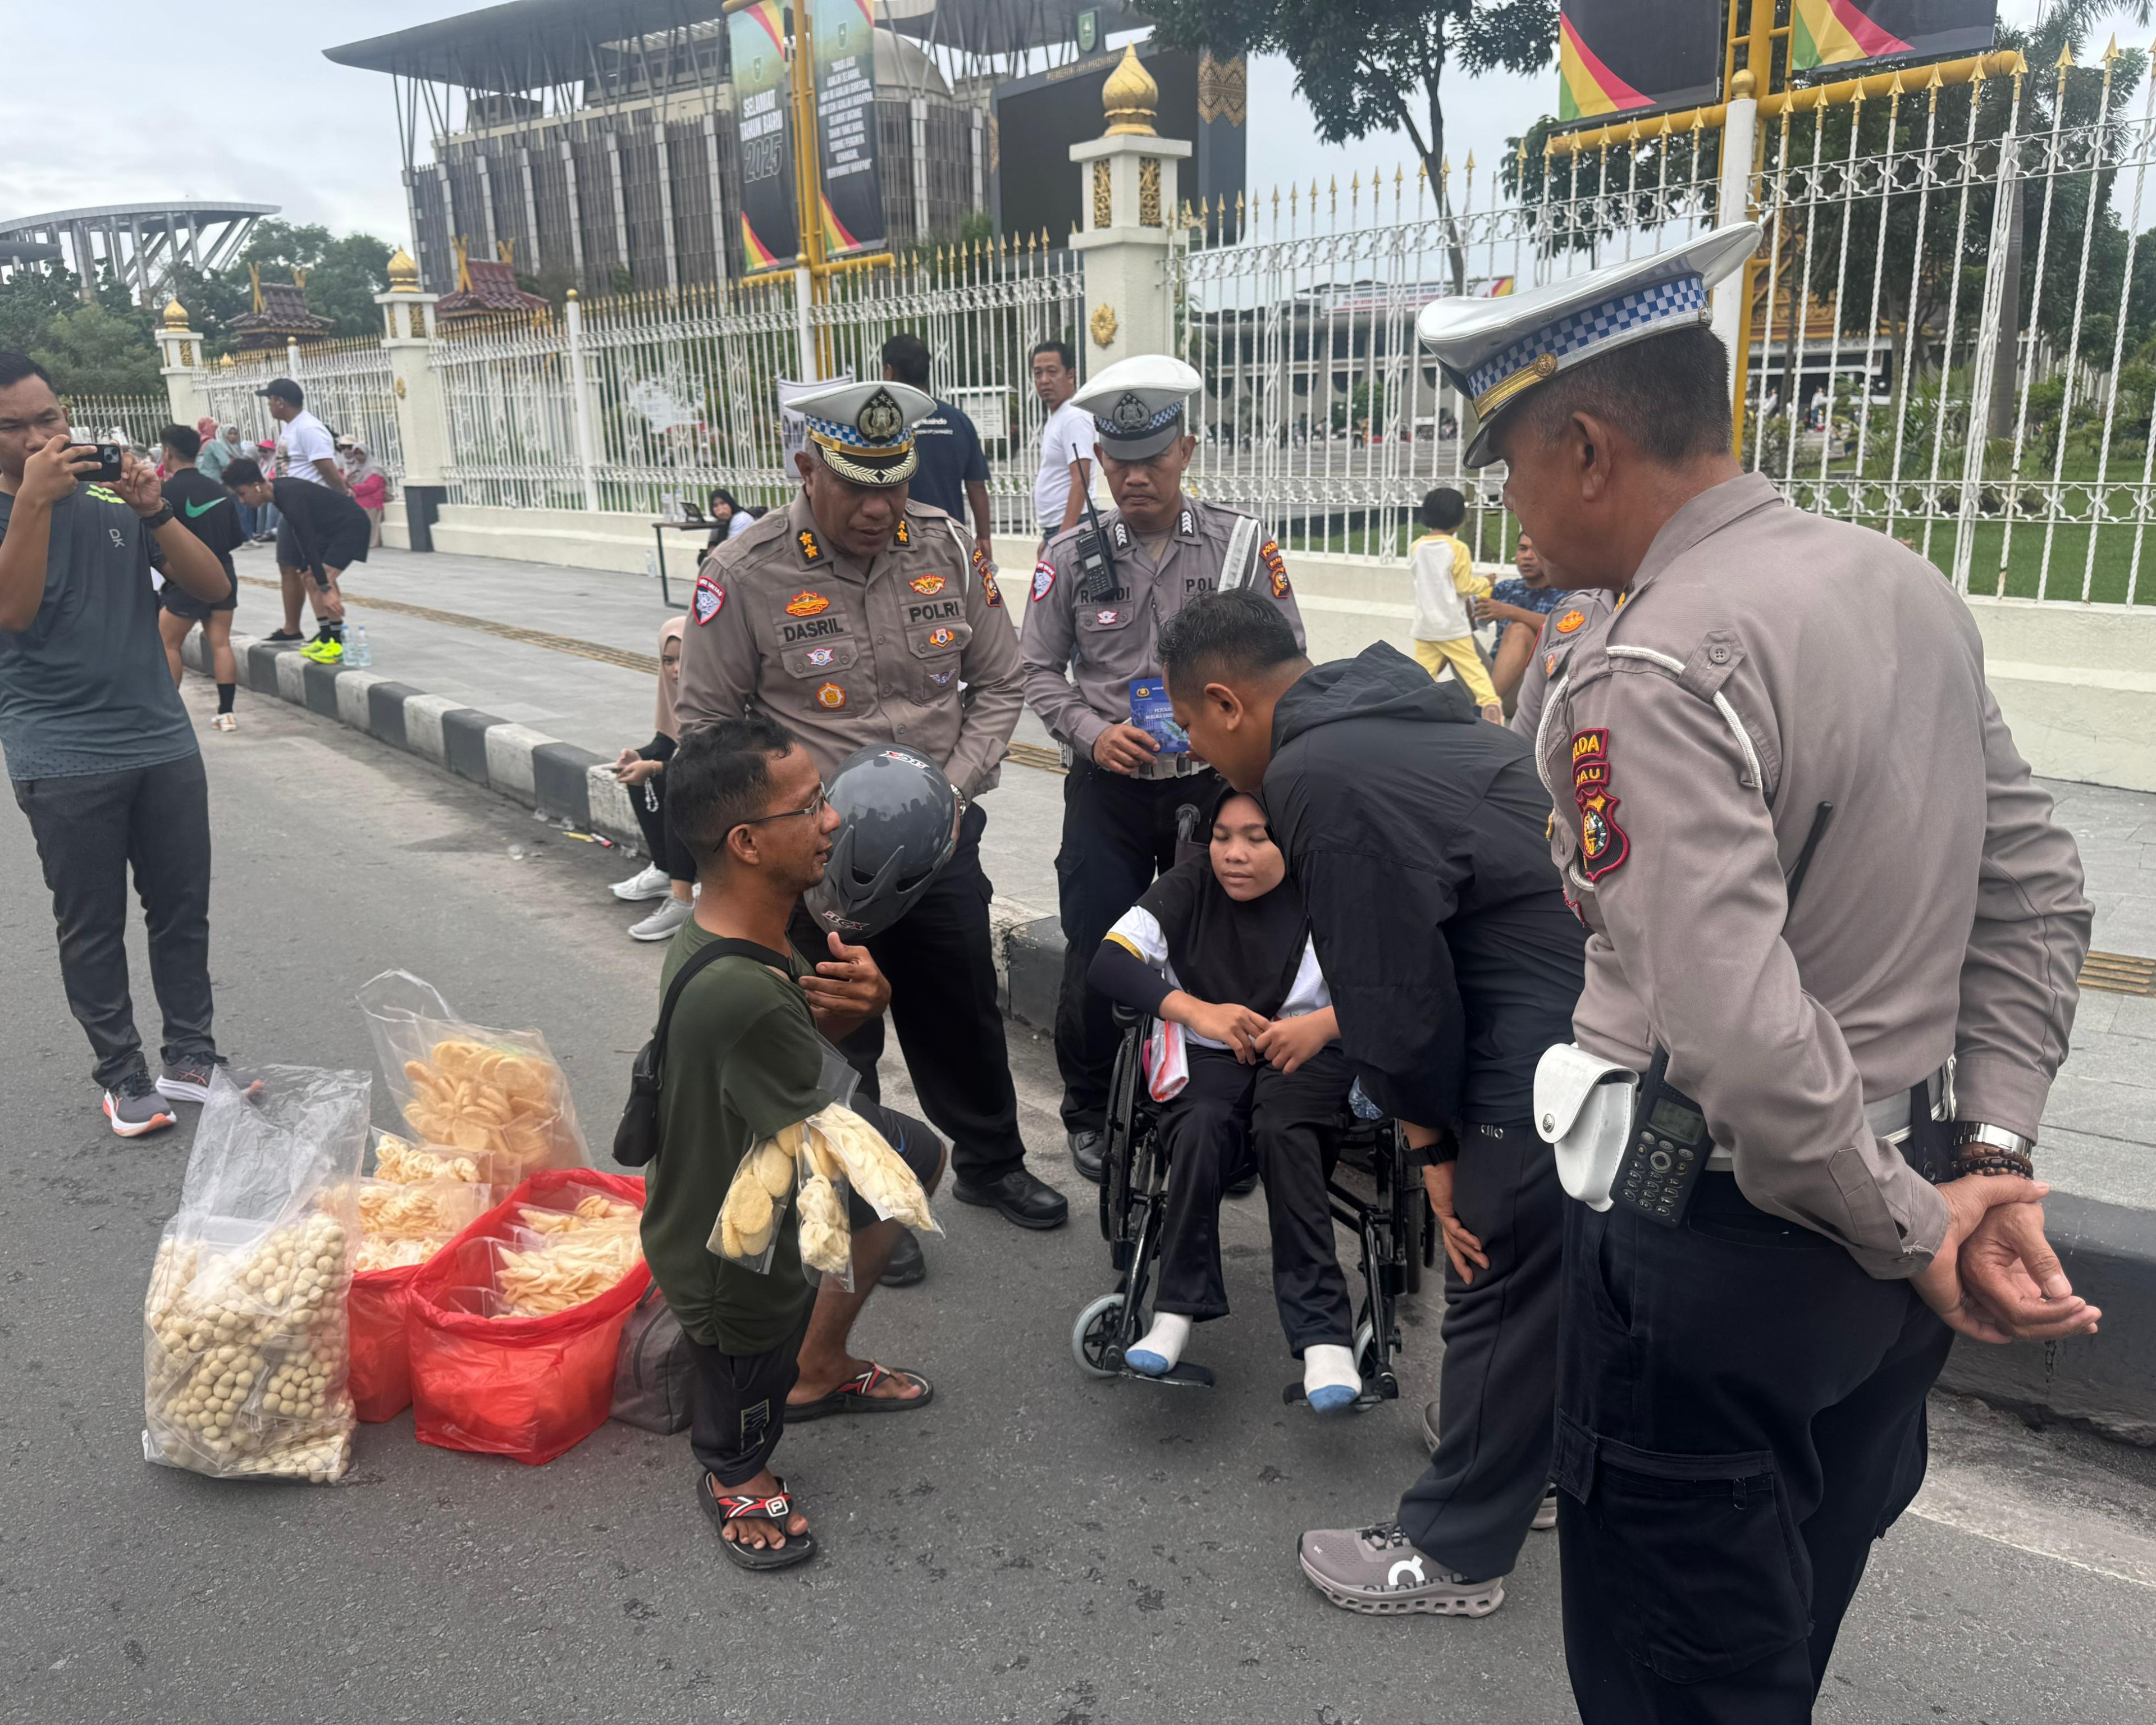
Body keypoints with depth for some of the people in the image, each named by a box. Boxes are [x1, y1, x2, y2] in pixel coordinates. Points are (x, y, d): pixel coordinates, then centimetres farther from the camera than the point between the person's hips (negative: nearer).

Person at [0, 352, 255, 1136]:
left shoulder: (114, 497, 7)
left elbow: (214, 588, 1)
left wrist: (155, 512, -14)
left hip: (163, 742, 3)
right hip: (64, 762, -3)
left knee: (183, 910, 8)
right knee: (92, 929, 4)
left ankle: (190, 1057, 19)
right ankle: (122, 1077, 15)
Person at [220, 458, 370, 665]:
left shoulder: (291, 499, -28)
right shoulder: (278, 489, 0)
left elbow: (308, 545, -31)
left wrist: (326, 590, -32)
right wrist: (310, 565, 13)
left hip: (351, 525, -10)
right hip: (331, 529, 10)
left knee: (324, 578, -19)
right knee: (311, 577, 6)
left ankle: (337, 643, -14)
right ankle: (326, 637, 9)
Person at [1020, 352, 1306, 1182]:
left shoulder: (1243, 545, -2)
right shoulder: (1072, 557, 0)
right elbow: (1040, 670, 4)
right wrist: (1094, 733, -12)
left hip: (1215, 783, 0)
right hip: (1108, 790, 0)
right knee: (1093, 956, 5)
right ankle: (1088, 1112, 26)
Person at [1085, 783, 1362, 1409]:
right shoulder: (1190, 886, -1)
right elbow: (1108, 962, -12)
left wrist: (1322, 1025, -35)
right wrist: (1196, 1010, -26)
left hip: (1305, 1053, -1)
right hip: (1207, 1054, 2)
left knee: (1280, 1130, -33)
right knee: (1201, 1128, -31)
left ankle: (1323, 1334, -32)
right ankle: (1179, 1307, -20)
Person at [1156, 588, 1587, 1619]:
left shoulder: (1319, 780, -18)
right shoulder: (1384, 713, 13)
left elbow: (1395, 998, -14)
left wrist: (1432, 1139, 0)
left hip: (1556, 1042, -10)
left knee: (1498, 1272, 4)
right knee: (1540, 1264, 25)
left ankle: (1453, 1553, 22)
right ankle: (1523, 1453, 46)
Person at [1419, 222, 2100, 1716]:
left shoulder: (1655, 669, -23)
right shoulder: (1907, 584, 3)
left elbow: (1739, 1036, -30)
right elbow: (2038, 894, 7)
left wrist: (1911, 1230, -14)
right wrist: (1990, 1166, 3)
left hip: (1715, 1246, -8)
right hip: (1873, 1255, 8)